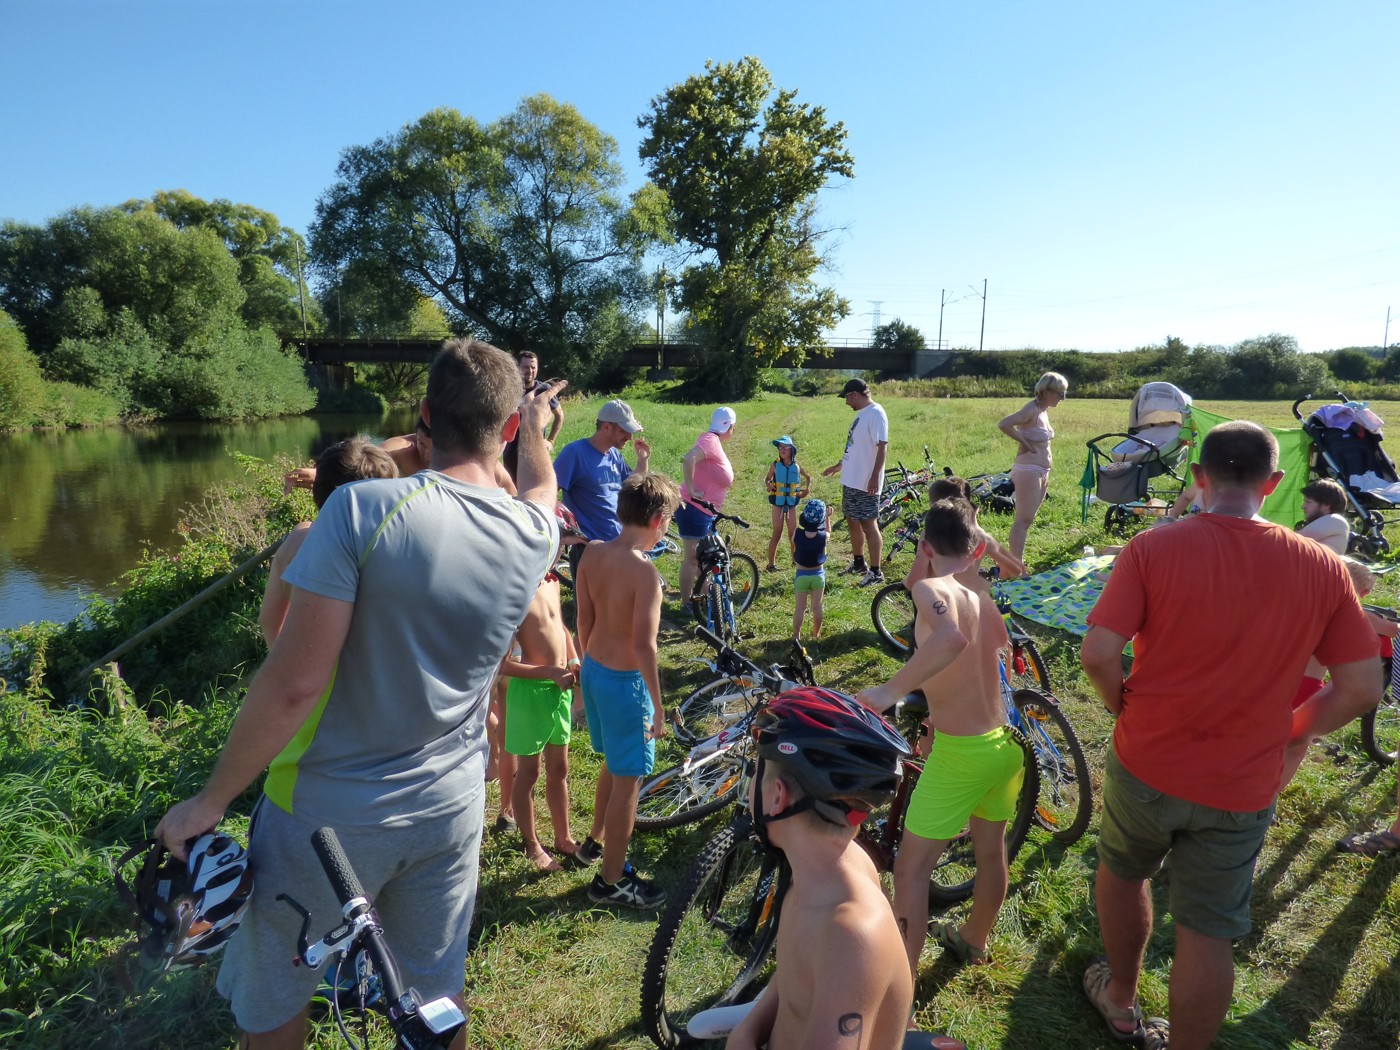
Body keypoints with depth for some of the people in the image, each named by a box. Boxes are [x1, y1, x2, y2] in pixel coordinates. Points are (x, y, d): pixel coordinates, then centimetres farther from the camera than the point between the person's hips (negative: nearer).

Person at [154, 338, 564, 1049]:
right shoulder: (535, 534, -9)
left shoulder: (362, 509, -23)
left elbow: (293, 683, -23)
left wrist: (210, 800, -8)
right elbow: (538, 487, 17)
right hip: (450, 810, 4)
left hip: (329, 815, -3)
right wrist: (536, 425, 38)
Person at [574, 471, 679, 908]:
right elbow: (644, 645, -24)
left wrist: (589, 665, 19)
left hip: (592, 671, 8)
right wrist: (658, 705, -14)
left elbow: (585, 619, 6)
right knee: (628, 780, 9)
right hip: (625, 681, -8)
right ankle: (611, 881, 25)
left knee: (614, 763, 28)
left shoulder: (592, 553, -2)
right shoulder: (644, 570, -25)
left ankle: (596, 840, 49)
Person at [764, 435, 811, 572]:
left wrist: (807, 488, -1)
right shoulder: (775, 465, -6)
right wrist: (768, 485, -19)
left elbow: (808, 477, 16)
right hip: (778, 502, -2)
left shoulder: (796, 466, 0)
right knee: (777, 534, -1)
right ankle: (770, 564, 7)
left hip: (792, 503, 2)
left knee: (793, 534, 9)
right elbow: (767, 479, 3)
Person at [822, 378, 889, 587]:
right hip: (851, 480, 10)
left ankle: (876, 572, 4)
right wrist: (837, 467, 28)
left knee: (868, 525, -4)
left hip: (866, 483, -10)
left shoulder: (876, 413, -15)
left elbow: (882, 446, -21)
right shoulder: (862, 414, 15)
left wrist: (874, 477, -26)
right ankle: (858, 563, 33)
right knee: (853, 521, 18)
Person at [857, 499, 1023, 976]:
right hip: (1006, 742, 8)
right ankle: (974, 941, 49)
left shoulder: (931, 589, -18)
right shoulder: (984, 600, 4)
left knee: (910, 869, 4)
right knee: (991, 851, 25)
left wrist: (888, 692, -37)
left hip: (959, 753, -7)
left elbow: (952, 637, -39)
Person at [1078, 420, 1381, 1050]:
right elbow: (1361, 688, -4)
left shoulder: (1151, 549, -17)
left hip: (1144, 765, -1)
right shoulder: (1323, 568, -8)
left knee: (1122, 873, 26)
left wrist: (1125, 708, 1)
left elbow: (1098, 655, -20)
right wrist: (1296, 731, 13)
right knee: (1207, 933, 16)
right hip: (1241, 789, 1)